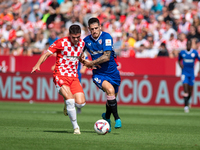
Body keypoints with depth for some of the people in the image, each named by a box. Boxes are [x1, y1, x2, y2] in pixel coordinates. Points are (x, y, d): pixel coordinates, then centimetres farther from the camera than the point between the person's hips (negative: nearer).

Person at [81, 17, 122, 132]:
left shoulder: (106, 37, -12)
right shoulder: (86, 40, 0)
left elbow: (107, 57, -20)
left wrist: (91, 63, -16)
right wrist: (84, 61, 0)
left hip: (112, 72, 0)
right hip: (98, 74, 0)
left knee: (112, 97, 12)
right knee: (110, 90, -28)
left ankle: (107, 117, 43)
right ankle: (117, 118, -18)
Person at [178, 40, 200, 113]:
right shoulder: (182, 52, -1)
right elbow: (179, 60, 16)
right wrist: (180, 64, -6)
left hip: (191, 73, 1)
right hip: (184, 73, -1)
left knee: (190, 90, 9)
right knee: (185, 88, -16)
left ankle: (188, 101, 39)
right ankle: (186, 105, -17)